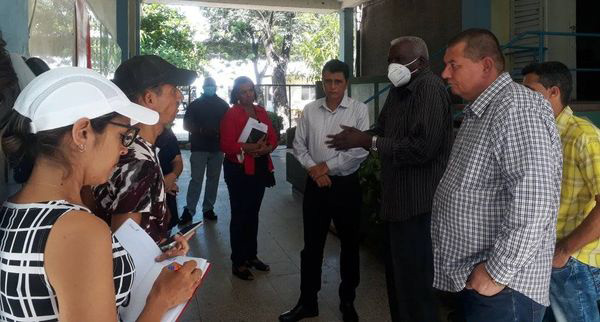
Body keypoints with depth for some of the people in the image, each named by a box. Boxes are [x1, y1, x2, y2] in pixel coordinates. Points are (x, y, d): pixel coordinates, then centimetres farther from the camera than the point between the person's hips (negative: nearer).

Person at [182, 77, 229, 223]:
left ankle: (208, 208, 15)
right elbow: (186, 124, 1)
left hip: (217, 147, 3)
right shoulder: (195, 104, 3)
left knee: (213, 179, 7)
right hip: (199, 147, -3)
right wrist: (200, 130, -15)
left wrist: (219, 131, -8)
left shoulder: (223, 105, 8)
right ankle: (189, 210, -3)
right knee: (196, 179, -7)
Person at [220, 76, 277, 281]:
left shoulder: (261, 112, 10)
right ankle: (238, 263, 11)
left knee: (253, 213, 15)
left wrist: (267, 148, -14)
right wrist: (249, 148, -27)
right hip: (239, 170, -6)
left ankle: (251, 256, 29)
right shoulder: (231, 114, -8)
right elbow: (226, 145, -16)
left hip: (260, 168, 6)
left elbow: (273, 137, 7)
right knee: (239, 215, 1)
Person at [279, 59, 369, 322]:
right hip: (316, 184, 3)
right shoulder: (310, 110, 3)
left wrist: (327, 166, -12)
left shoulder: (359, 110, -7)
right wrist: (313, 169, -9)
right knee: (312, 245, 10)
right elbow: (299, 145, 6)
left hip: (346, 184, -2)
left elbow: (361, 150, -15)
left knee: (349, 244, 12)